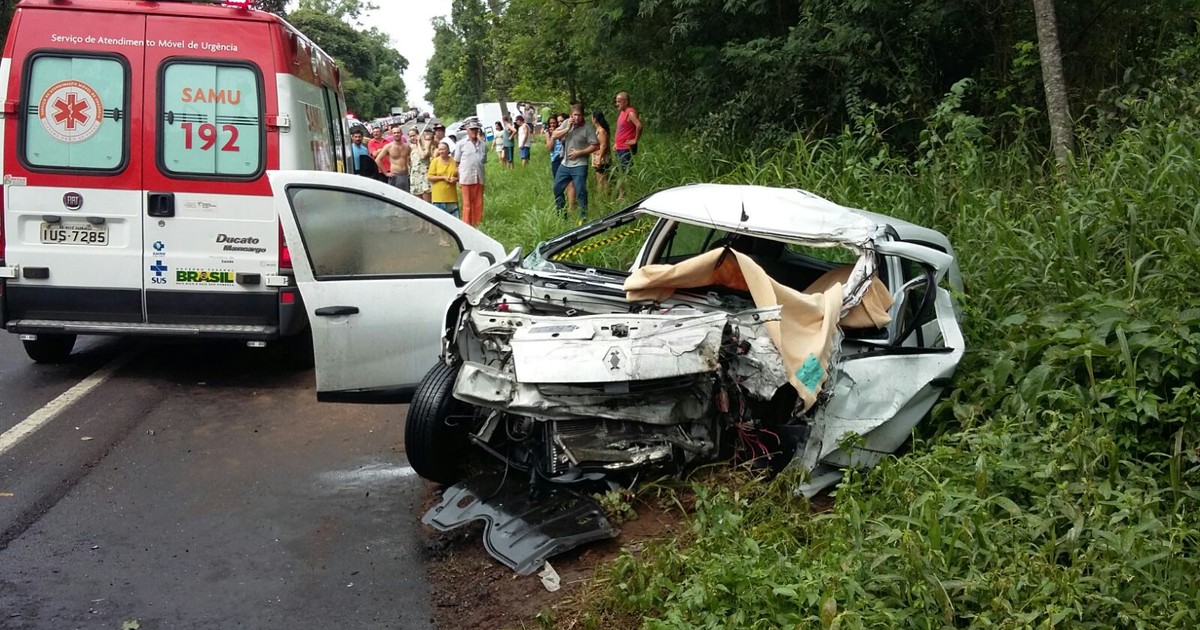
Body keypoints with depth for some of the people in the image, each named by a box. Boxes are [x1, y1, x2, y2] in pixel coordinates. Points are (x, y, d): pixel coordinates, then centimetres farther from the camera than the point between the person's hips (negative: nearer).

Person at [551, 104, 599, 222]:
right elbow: (554, 136, 0)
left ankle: (583, 217, 1)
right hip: (565, 164, 6)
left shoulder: (588, 128, -10)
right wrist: (567, 129, -13)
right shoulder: (567, 123, 5)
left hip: (579, 166, -6)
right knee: (557, 188, 14)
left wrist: (579, 152, -16)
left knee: (580, 192, -8)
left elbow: (595, 146, -13)